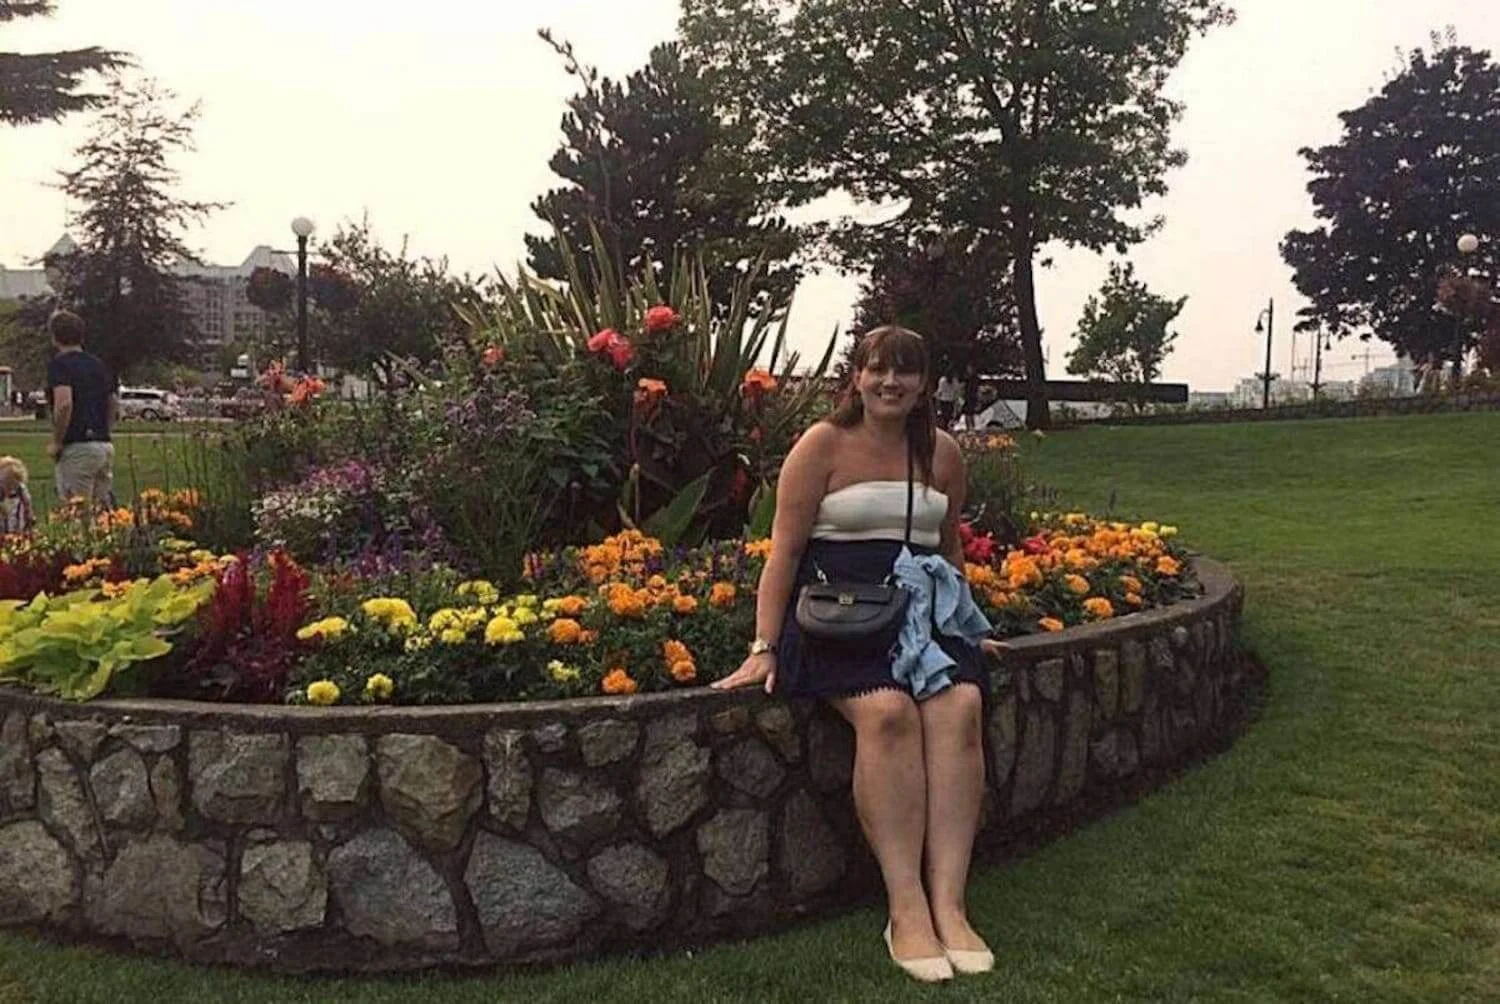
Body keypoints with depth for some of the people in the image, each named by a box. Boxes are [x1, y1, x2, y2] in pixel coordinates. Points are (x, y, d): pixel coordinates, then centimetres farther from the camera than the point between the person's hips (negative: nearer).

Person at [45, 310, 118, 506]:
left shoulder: (59, 364, -7)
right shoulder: (98, 365, 15)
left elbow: (64, 403, -22)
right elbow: (115, 405, 17)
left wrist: (56, 442, -12)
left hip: (77, 448, -7)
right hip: (105, 445, 7)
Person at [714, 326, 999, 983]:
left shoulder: (941, 452, 15)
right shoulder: (823, 445, 1)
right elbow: (784, 551, -3)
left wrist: (965, 625, 27)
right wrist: (764, 648, -9)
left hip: (923, 611, 4)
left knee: (958, 706, -26)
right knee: (887, 711, -32)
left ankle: (948, 906, -26)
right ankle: (906, 910, -25)